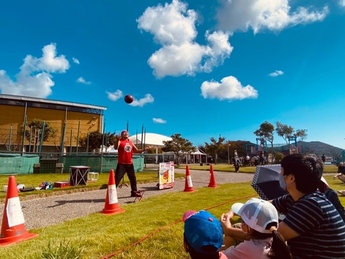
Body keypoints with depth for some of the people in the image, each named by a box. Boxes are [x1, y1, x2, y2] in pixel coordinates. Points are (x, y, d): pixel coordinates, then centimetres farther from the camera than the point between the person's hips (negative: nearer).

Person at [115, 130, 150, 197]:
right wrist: (118, 140, -40)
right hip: (121, 164, -6)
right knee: (117, 179, -10)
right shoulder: (120, 141, -7)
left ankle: (134, 192, 32)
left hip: (130, 164, 7)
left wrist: (145, 149, 9)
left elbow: (136, 151, 18)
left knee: (133, 178, 16)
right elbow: (116, 147, -29)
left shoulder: (130, 142, 11)